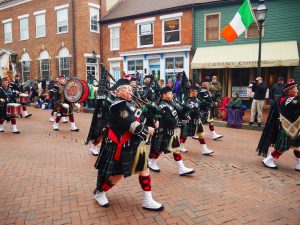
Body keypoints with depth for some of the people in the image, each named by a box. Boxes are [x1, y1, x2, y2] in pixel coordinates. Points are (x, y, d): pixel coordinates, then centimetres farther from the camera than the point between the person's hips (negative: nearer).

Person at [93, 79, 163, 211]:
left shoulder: (127, 104, 11)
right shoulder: (118, 105, -21)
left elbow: (136, 121, 10)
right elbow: (132, 126, -26)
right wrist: (147, 130, -11)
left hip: (132, 145, 10)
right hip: (120, 148, -9)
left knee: (144, 170, 11)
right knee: (117, 175, 6)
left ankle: (148, 201, 23)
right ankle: (99, 193, 34)